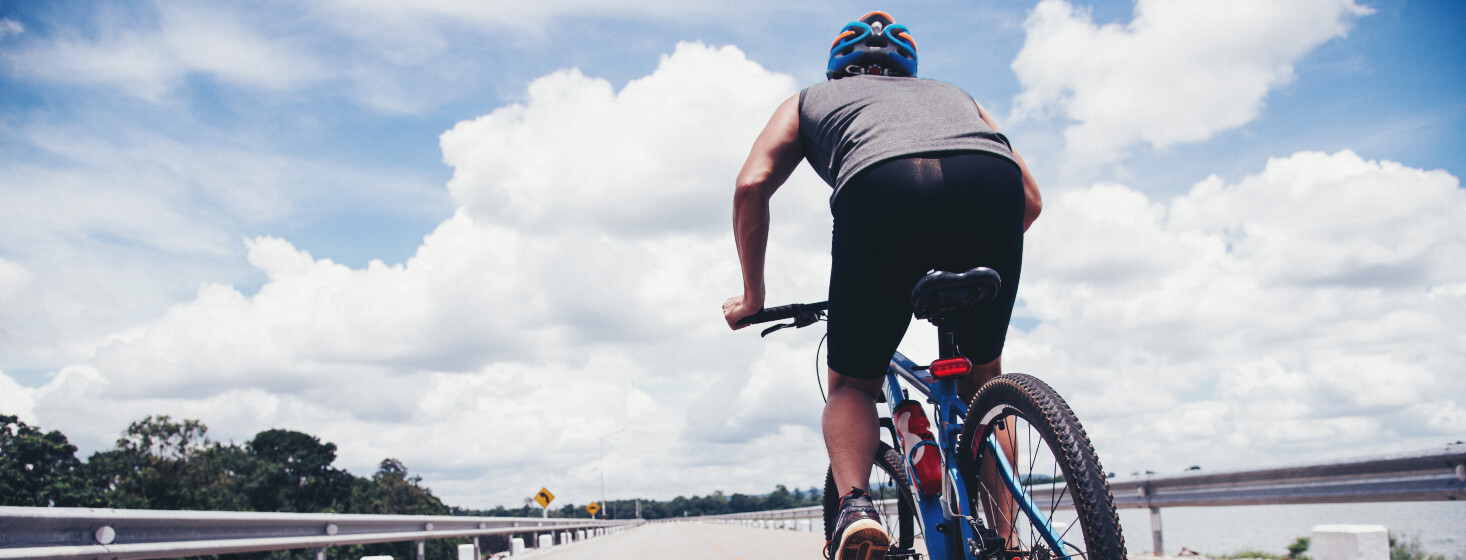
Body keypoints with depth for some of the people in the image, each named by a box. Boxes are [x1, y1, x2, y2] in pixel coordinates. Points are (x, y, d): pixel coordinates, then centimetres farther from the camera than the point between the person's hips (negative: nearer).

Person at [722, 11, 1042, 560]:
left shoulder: (812, 99, 37)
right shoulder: (953, 92, 42)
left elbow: (751, 186, 19)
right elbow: (1030, 197, 33)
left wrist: (751, 297, 28)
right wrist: (975, 262, 48)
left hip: (881, 186, -2)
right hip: (991, 181, 2)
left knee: (852, 386, 19)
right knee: (982, 379, 25)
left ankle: (854, 506, -6)